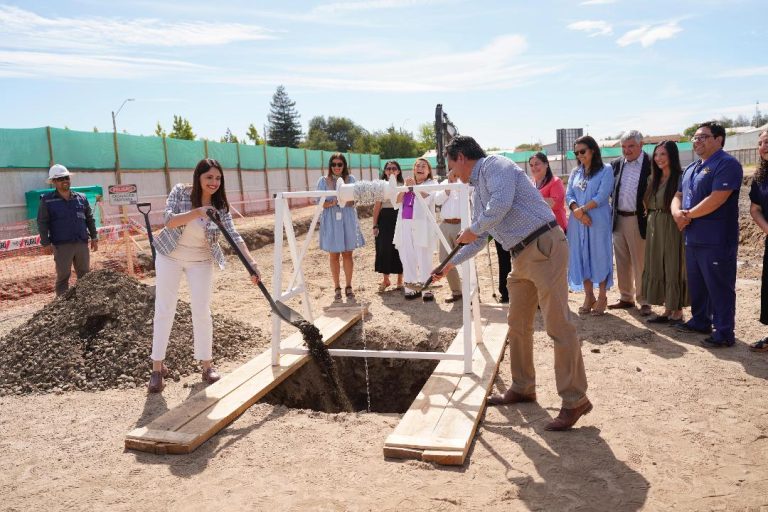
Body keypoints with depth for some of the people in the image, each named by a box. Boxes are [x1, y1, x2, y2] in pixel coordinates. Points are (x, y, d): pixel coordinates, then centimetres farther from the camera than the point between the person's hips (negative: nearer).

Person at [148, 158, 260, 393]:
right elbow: (168, 221, -24)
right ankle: (157, 367, 11)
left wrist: (251, 262, -34)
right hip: (170, 256, -1)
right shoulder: (180, 191, -14)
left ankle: (207, 364, 13)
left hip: (201, 261, 1)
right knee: (164, 310, 1)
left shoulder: (220, 206, -12)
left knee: (202, 312, -1)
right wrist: (196, 212, -38)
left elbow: (234, 235, -21)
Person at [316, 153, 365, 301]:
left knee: (347, 254, 4)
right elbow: (320, 203, -2)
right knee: (334, 255, 4)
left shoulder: (350, 179, 5)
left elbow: (354, 200, -2)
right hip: (331, 220, 0)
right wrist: (332, 203, -21)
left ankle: (348, 286, 14)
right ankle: (337, 287, 13)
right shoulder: (323, 181, 2)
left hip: (347, 219, 1)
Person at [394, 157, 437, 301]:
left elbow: (427, 199, -12)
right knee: (407, 257, 3)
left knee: (423, 259, -7)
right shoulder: (407, 184, 21)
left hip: (421, 225, -5)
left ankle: (426, 289, -4)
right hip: (405, 225, 5)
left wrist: (413, 186, -12)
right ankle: (411, 288, 11)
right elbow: (397, 201, 9)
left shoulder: (431, 184, 7)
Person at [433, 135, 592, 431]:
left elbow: (501, 202, -25)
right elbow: (480, 240, 30)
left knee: (557, 325, -8)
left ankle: (575, 401, 0)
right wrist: (452, 263, 33)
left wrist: (473, 229, -10)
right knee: (517, 324, 15)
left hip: (544, 248, -10)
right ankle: (522, 388, 28)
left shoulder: (494, 165, -5)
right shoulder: (477, 191, 22)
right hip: (522, 257, 10)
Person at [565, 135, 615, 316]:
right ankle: (588, 296, 16)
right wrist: (576, 211, -12)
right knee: (581, 257, 6)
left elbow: (602, 196, -11)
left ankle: (602, 297, 10)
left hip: (598, 221, -5)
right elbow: (569, 195, 5)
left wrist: (582, 209, -12)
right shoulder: (575, 172, 14)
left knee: (599, 256, 0)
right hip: (577, 221, 5)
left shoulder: (605, 170, 0)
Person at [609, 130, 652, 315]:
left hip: (638, 220, -5)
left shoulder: (650, 164, -7)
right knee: (622, 262, 13)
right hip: (618, 219, 5)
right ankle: (626, 298, 25)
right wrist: (612, 213, 6)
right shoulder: (616, 164, 8)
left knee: (640, 262, 1)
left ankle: (643, 301, 12)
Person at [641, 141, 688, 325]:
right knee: (657, 268, 10)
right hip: (654, 227, 7)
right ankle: (667, 309, 20)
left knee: (674, 267, 1)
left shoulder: (680, 177, -9)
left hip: (672, 227, -7)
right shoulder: (653, 178, 12)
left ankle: (677, 311, 12)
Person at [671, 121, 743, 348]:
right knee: (696, 284, 18)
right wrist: (677, 212, -5)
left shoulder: (727, 164, -11)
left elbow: (716, 199, -21)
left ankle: (724, 333, 8)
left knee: (719, 287, -1)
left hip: (716, 242, -9)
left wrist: (688, 215, -10)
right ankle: (700, 321, 33)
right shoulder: (691, 168, 17)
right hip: (693, 239, 9)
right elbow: (678, 196, 18)